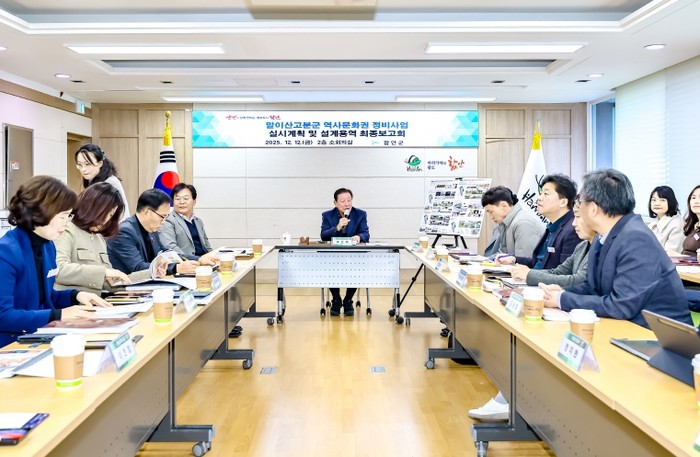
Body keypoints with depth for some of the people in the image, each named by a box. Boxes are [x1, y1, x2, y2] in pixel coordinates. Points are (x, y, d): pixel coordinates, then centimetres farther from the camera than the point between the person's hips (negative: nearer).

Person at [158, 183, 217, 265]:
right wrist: (198, 259, -30)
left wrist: (213, 257, 0)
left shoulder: (199, 221, 22)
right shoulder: (168, 221, -1)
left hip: (205, 262, 6)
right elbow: (170, 249, -15)